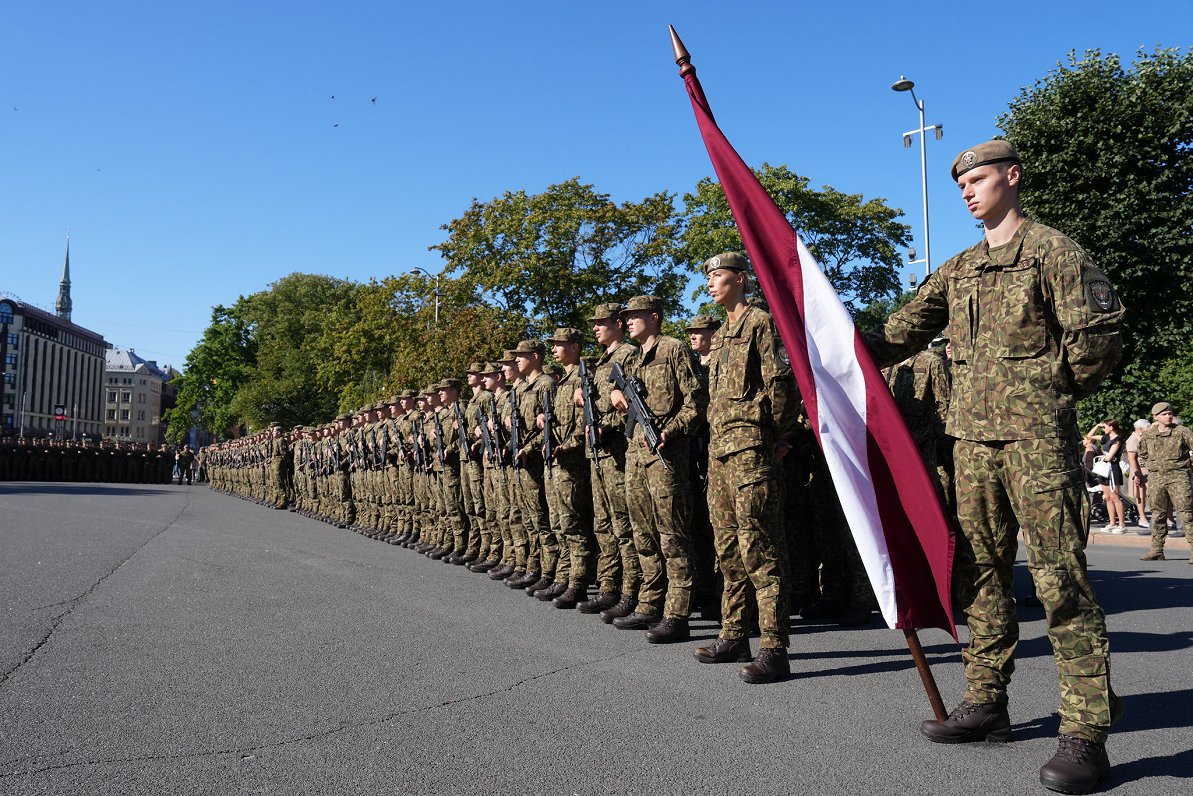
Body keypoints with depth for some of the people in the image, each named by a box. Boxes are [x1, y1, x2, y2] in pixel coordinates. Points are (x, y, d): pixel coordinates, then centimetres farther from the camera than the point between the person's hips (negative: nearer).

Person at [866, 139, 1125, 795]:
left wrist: (1049, 392, 2)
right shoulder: (957, 270, 19)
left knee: (1059, 578, -7)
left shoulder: (1053, 250, 0)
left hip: (1036, 437, -6)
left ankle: (1085, 733, -1)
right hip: (971, 437, 7)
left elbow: (1098, 337, -6)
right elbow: (901, 333, 16)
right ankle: (986, 704, 20)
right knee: (981, 573, 10)